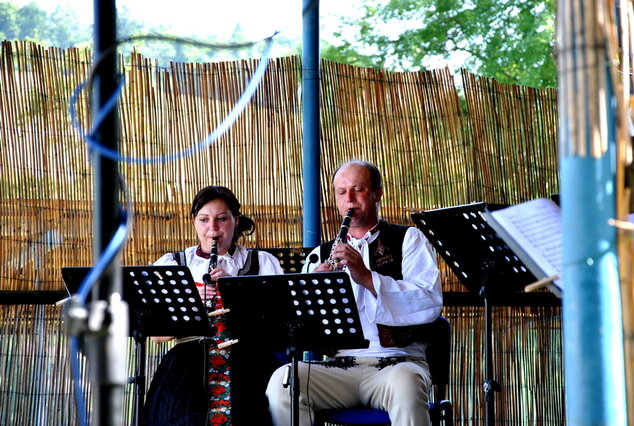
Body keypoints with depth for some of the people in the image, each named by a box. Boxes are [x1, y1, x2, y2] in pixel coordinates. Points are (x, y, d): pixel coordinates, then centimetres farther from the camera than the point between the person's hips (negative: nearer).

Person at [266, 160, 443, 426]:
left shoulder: (408, 240, 12)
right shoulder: (321, 255, 20)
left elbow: (430, 303, -6)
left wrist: (367, 278, -17)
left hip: (397, 362, -3)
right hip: (337, 365, 3)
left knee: (404, 384, -38)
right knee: (281, 381, -26)